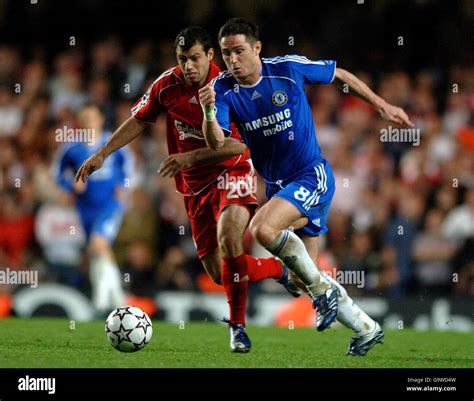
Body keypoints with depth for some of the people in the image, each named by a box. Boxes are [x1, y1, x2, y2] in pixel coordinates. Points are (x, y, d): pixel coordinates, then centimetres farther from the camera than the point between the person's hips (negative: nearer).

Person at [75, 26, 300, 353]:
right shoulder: (167, 85, -4)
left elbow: (239, 144, -22)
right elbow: (139, 121, 11)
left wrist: (190, 157, -27)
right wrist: (102, 154, 6)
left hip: (232, 173, -5)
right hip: (195, 185, 5)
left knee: (228, 237, -33)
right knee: (219, 274, 4)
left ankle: (237, 327, -18)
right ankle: (278, 269, 35)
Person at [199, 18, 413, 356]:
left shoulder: (289, 68, -13)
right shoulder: (223, 88, -7)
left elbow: (339, 75, 4)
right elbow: (216, 143, -19)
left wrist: (383, 106, 7)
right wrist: (209, 112, -39)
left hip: (312, 175, -6)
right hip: (277, 185, 6)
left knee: (263, 229, -30)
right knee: (307, 275, 9)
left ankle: (322, 289, -11)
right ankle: (367, 329, 27)